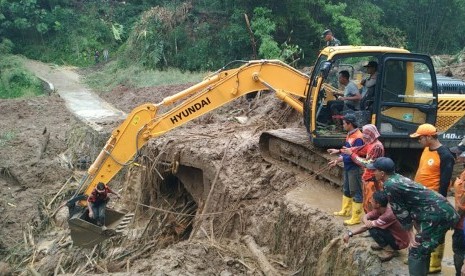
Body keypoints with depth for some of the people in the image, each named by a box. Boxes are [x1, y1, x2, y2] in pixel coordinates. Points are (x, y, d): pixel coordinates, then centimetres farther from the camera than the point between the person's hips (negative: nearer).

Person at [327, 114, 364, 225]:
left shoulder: (358, 138, -24)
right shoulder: (350, 135, 7)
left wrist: (340, 159, -29)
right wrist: (338, 151, 14)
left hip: (355, 169, -10)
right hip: (347, 167, 10)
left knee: (355, 192, -1)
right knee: (346, 189, 22)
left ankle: (356, 218, 6)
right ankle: (345, 210, 39)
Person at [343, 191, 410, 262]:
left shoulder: (387, 215, -32)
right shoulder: (380, 209, -9)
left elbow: (366, 227, -30)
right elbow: (365, 217, -4)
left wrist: (350, 234, -26)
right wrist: (366, 222, -28)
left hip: (400, 242, -8)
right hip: (393, 234, 8)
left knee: (373, 230, -26)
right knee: (371, 224, -2)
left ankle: (392, 251, -8)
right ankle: (383, 244, 13)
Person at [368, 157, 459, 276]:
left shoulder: (389, 185, -12)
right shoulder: (398, 178, 16)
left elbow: (401, 212, -8)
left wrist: (411, 235, 0)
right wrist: (419, 231, 16)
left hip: (437, 215, -10)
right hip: (445, 211, 10)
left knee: (416, 252, -2)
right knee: (422, 249, 21)